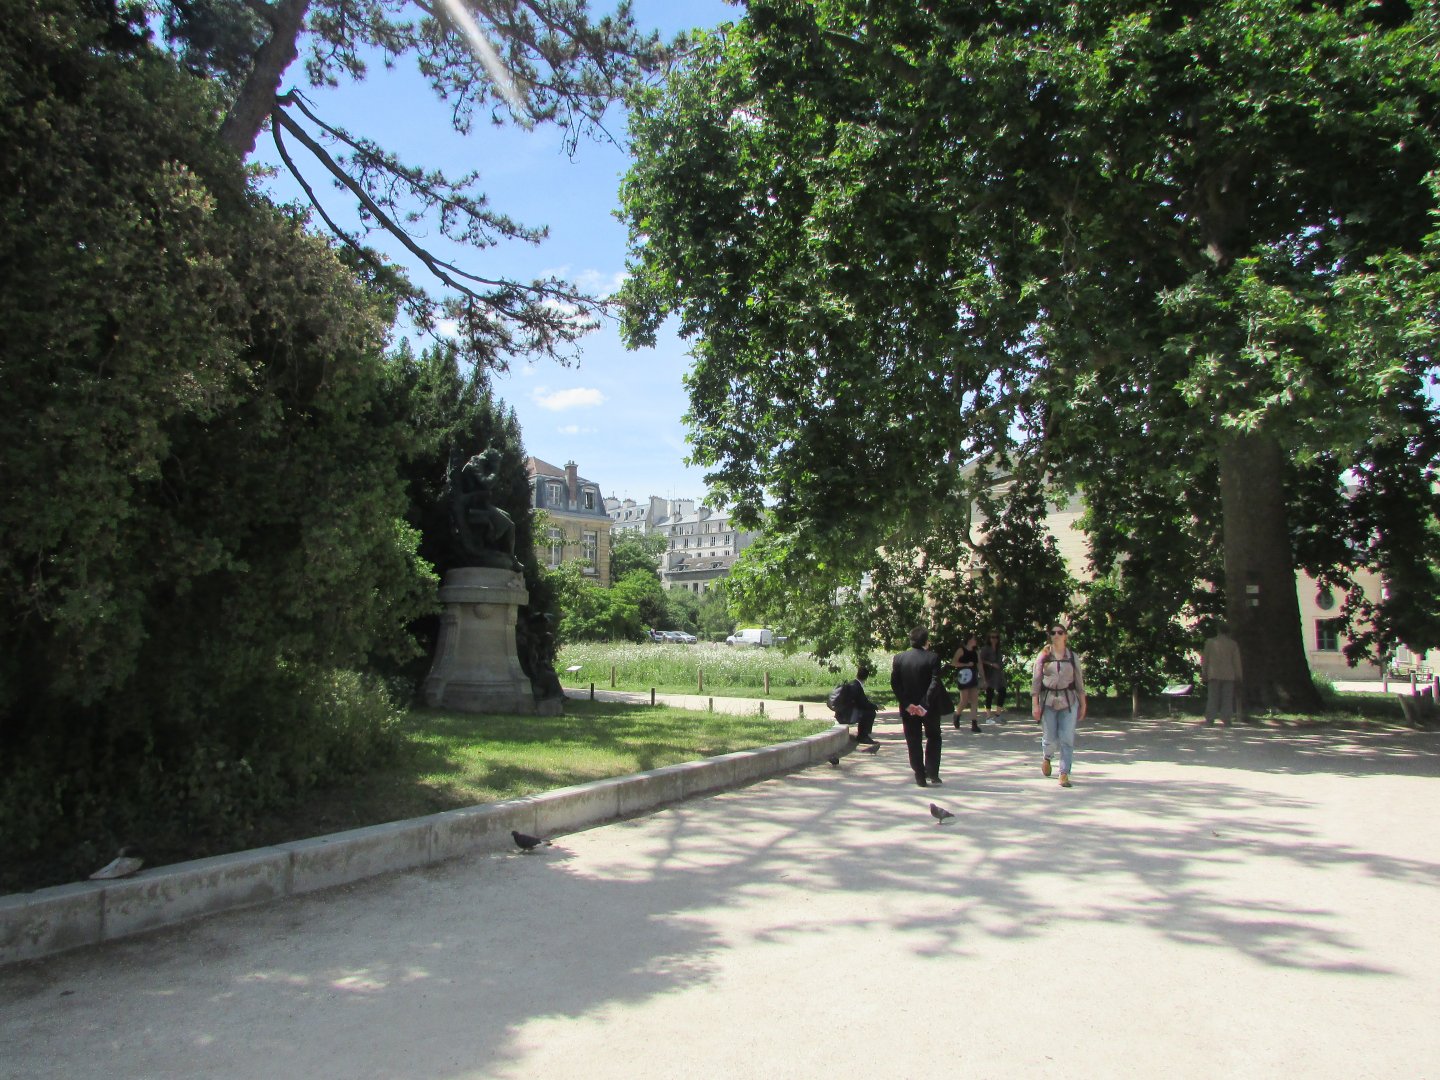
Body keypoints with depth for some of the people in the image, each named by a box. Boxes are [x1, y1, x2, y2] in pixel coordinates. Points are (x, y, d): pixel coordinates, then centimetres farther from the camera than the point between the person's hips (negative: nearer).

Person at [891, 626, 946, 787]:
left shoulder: (898, 658, -3)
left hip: (908, 708, 2)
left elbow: (894, 683, -7)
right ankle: (932, 773, 11)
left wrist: (907, 704, -9)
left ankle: (920, 776, 10)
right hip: (929, 707, -2)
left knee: (913, 742, 10)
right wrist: (925, 705, -18)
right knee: (933, 738, 18)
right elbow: (935, 684, -19)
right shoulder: (933, 658, -11)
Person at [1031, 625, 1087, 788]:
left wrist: (1083, 704, 8)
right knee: (1049, 737, 4)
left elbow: (1079, 681, 10)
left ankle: (1064, 774, 1)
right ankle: (1046, 758, 37)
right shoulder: (1044, 656, 2)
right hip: (1048, 700, -1)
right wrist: (1035, 704, -7)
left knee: (1067, 739, -6)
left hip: (1069, 700, 1)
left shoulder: (1073, 656, 6)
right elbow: (1035, 681, 0)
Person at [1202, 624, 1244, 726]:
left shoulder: (1210, 642, 3)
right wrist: (1239, 676, 7)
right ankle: (1226, 719, 0)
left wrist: (1204, 672, 9)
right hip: (1228, 675, 0)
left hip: (1214, 674, 0)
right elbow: (1236, 661, 3)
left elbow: (1205, 659, 4)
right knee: (1227, 698, 3)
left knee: (1212, 697, 2)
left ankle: (1210, 719, -3)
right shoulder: (1233, 644, 3)